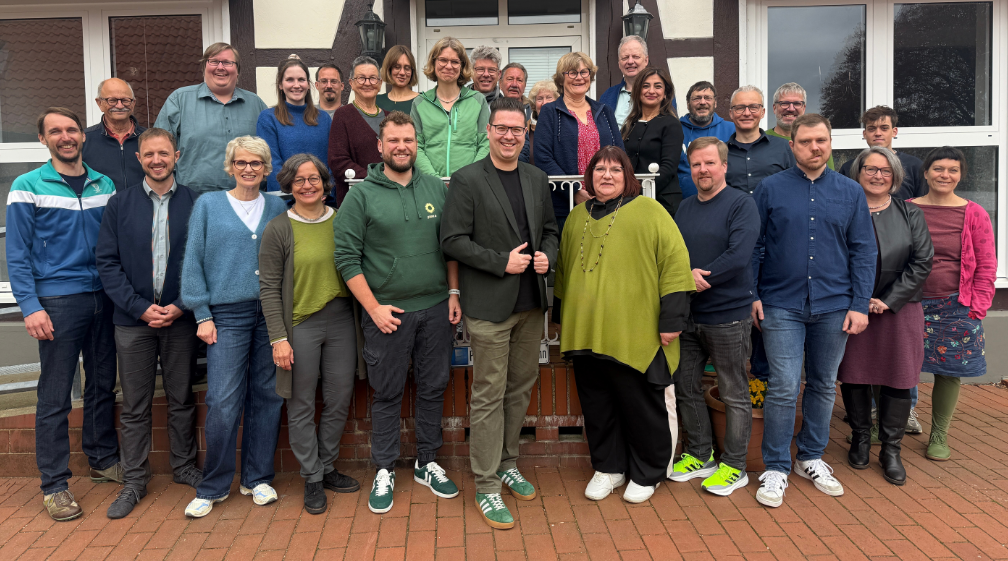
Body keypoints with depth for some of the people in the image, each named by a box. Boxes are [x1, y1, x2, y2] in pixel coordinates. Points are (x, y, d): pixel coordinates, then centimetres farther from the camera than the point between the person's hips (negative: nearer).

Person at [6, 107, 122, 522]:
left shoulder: (105, 185, 10)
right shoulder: (28, 187, -1)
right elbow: (17, 254, -4)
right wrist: (31, 306, -12)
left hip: (104, 298, 4)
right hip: (58, 301, -4)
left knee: (103, 385, 13)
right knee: (54, 396, 0)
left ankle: (104, 460, 29)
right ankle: (54, 484, 9)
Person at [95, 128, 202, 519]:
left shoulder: (194, 204, 0)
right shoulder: (119, 205, 3)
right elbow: (107, 262, -1)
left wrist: (180, 306, -11)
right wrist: (141, 308, -11)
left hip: (181, 319, 0)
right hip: (133, 320, 0)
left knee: (181, 399, 12)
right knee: (134, 406, 8)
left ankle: (184, 467, 29)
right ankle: (134, 482, 20)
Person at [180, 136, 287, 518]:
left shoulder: (278, 208, 11)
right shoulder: (208, 205, 5)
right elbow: (192, 262, 3)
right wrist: (202, 314, -3)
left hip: (272, 314, 3)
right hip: (227, 314, -2)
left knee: (267, 397, 6)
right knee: (223, 403, -6)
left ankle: (257, 478, 20)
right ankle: (213, 487, 10)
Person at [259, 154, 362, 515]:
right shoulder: (278, 229, -4)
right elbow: (269, 288, -5)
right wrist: (278, 337, -11)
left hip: (341, 321, 3)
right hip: (299, 326, -3)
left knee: (340, 400, 10)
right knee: (302, 405, 4)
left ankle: (326, 468, 28)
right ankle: (312, 479, 19)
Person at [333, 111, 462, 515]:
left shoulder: (436, 189, 7)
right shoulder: (362, 195, -3)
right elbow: (346, 256, -7)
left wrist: (453, 292, 2)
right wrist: (373, 307, -11)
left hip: (436, 308, 3)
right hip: (386, 312, -3)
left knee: (434, 387, 12)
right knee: (387, 393, 6)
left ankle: (427, 463, 28)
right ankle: (384, 471, 21)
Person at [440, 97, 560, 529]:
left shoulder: (537, 179, 11)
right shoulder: (467, 180, -6)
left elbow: (550, 230, 18)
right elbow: (453, 241, -11)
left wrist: (547, 256, -3)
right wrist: (502, 262, -17)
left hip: (531, 303, 6)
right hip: (490, 305, -6)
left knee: (520, 388, 15)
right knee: (489, 396, 0)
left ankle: (507, 464, 32)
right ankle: (487, 486, 11)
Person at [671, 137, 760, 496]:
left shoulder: (741, 205, -8)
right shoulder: (684, 208, 12)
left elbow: (738, 256, -19)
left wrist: (697, 277, -14)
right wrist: (686, 275, -12)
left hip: (728, 315, -6)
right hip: (687, 315, 7)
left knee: (734, 395, 5)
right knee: (686, 388, 13)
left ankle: (734, 466, 17)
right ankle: (700, 456, 29)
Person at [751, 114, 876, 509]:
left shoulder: (850, 192, 6)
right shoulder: (771, 188, 1)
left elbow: (863, 252, 6)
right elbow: (754, 247, 3)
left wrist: (860, 305, -1)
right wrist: (752, 295, -4)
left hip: (834, 307, 3)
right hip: (782, 306, -2)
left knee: (823, 386, 13)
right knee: (783, 388, -6)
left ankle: (812, 458, 29)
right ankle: (776, 469, 7)